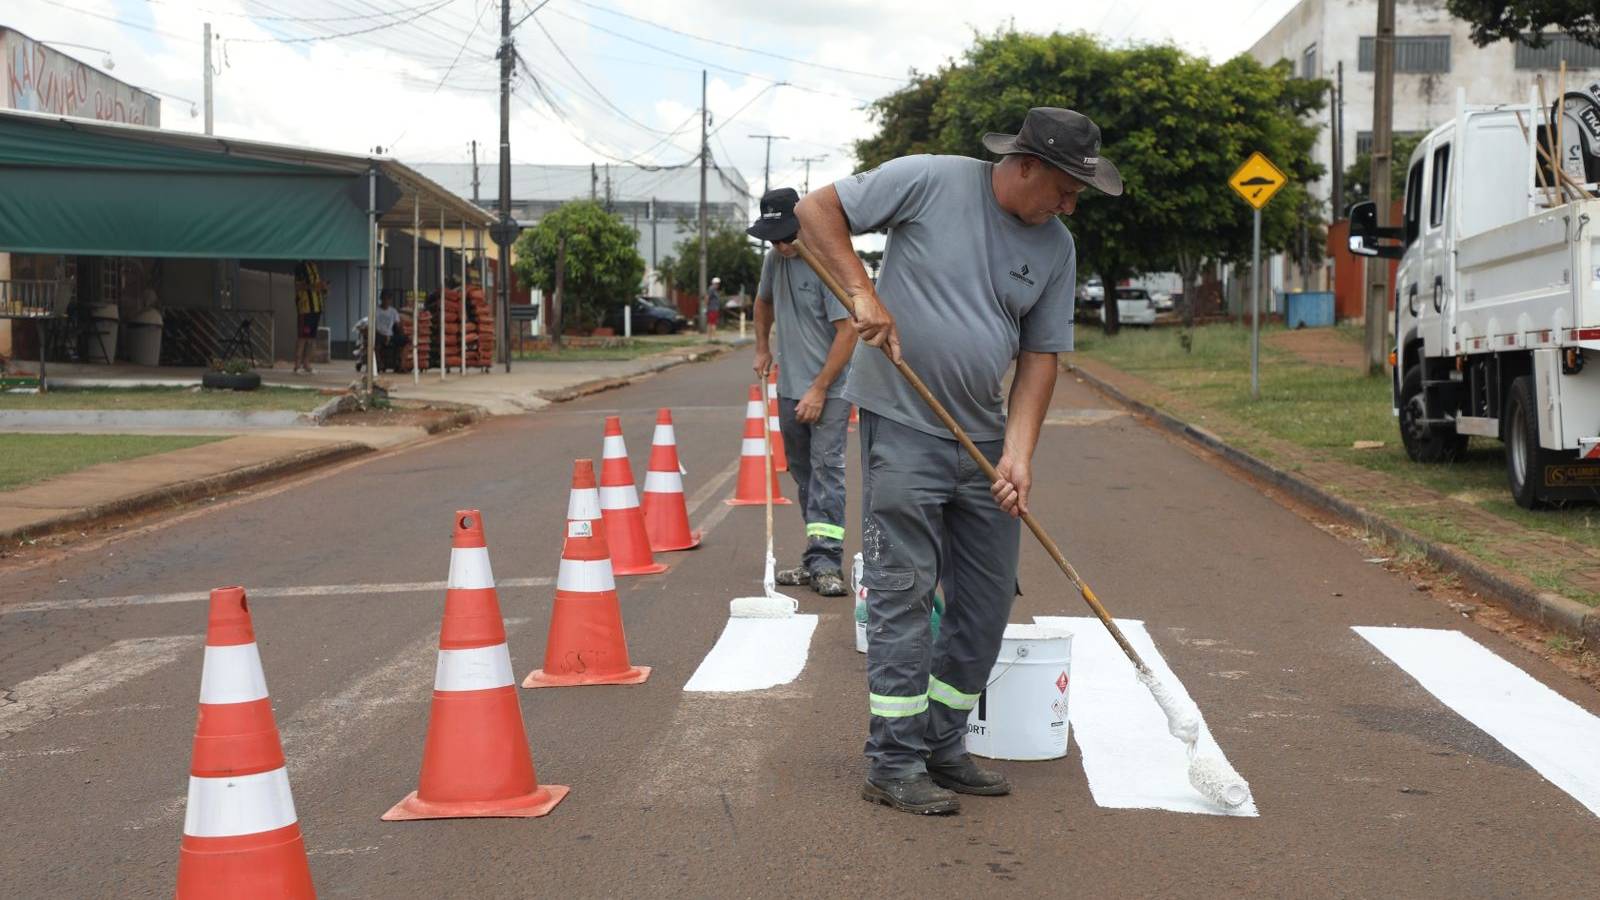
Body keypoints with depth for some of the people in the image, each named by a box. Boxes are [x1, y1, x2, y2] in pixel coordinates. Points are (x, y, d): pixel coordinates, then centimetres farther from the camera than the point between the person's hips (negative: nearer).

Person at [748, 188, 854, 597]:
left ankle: (826, 561, -17)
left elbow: (847, 330, -19)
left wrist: (819, 389, -19)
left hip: (830, 390, -7)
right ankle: (816, 560, 19)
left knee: (826, 468, -14)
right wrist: (762, 348, 22)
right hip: (789, 389, 8)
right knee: (802, 472, 11)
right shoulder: (774, 258, 6)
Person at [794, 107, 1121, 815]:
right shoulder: (929, 181, -10)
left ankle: (943, 748, 24)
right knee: (903, 595, -5)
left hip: (983, 436, 6)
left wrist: (1018, 454, -7)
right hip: (902, 424, -6)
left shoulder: (1056, 247, 4)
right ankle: (892, 765, 3)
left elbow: (1039, 356, 6)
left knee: (988, 602, 9)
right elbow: (817, 210, -5)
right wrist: (862, 291, -18)